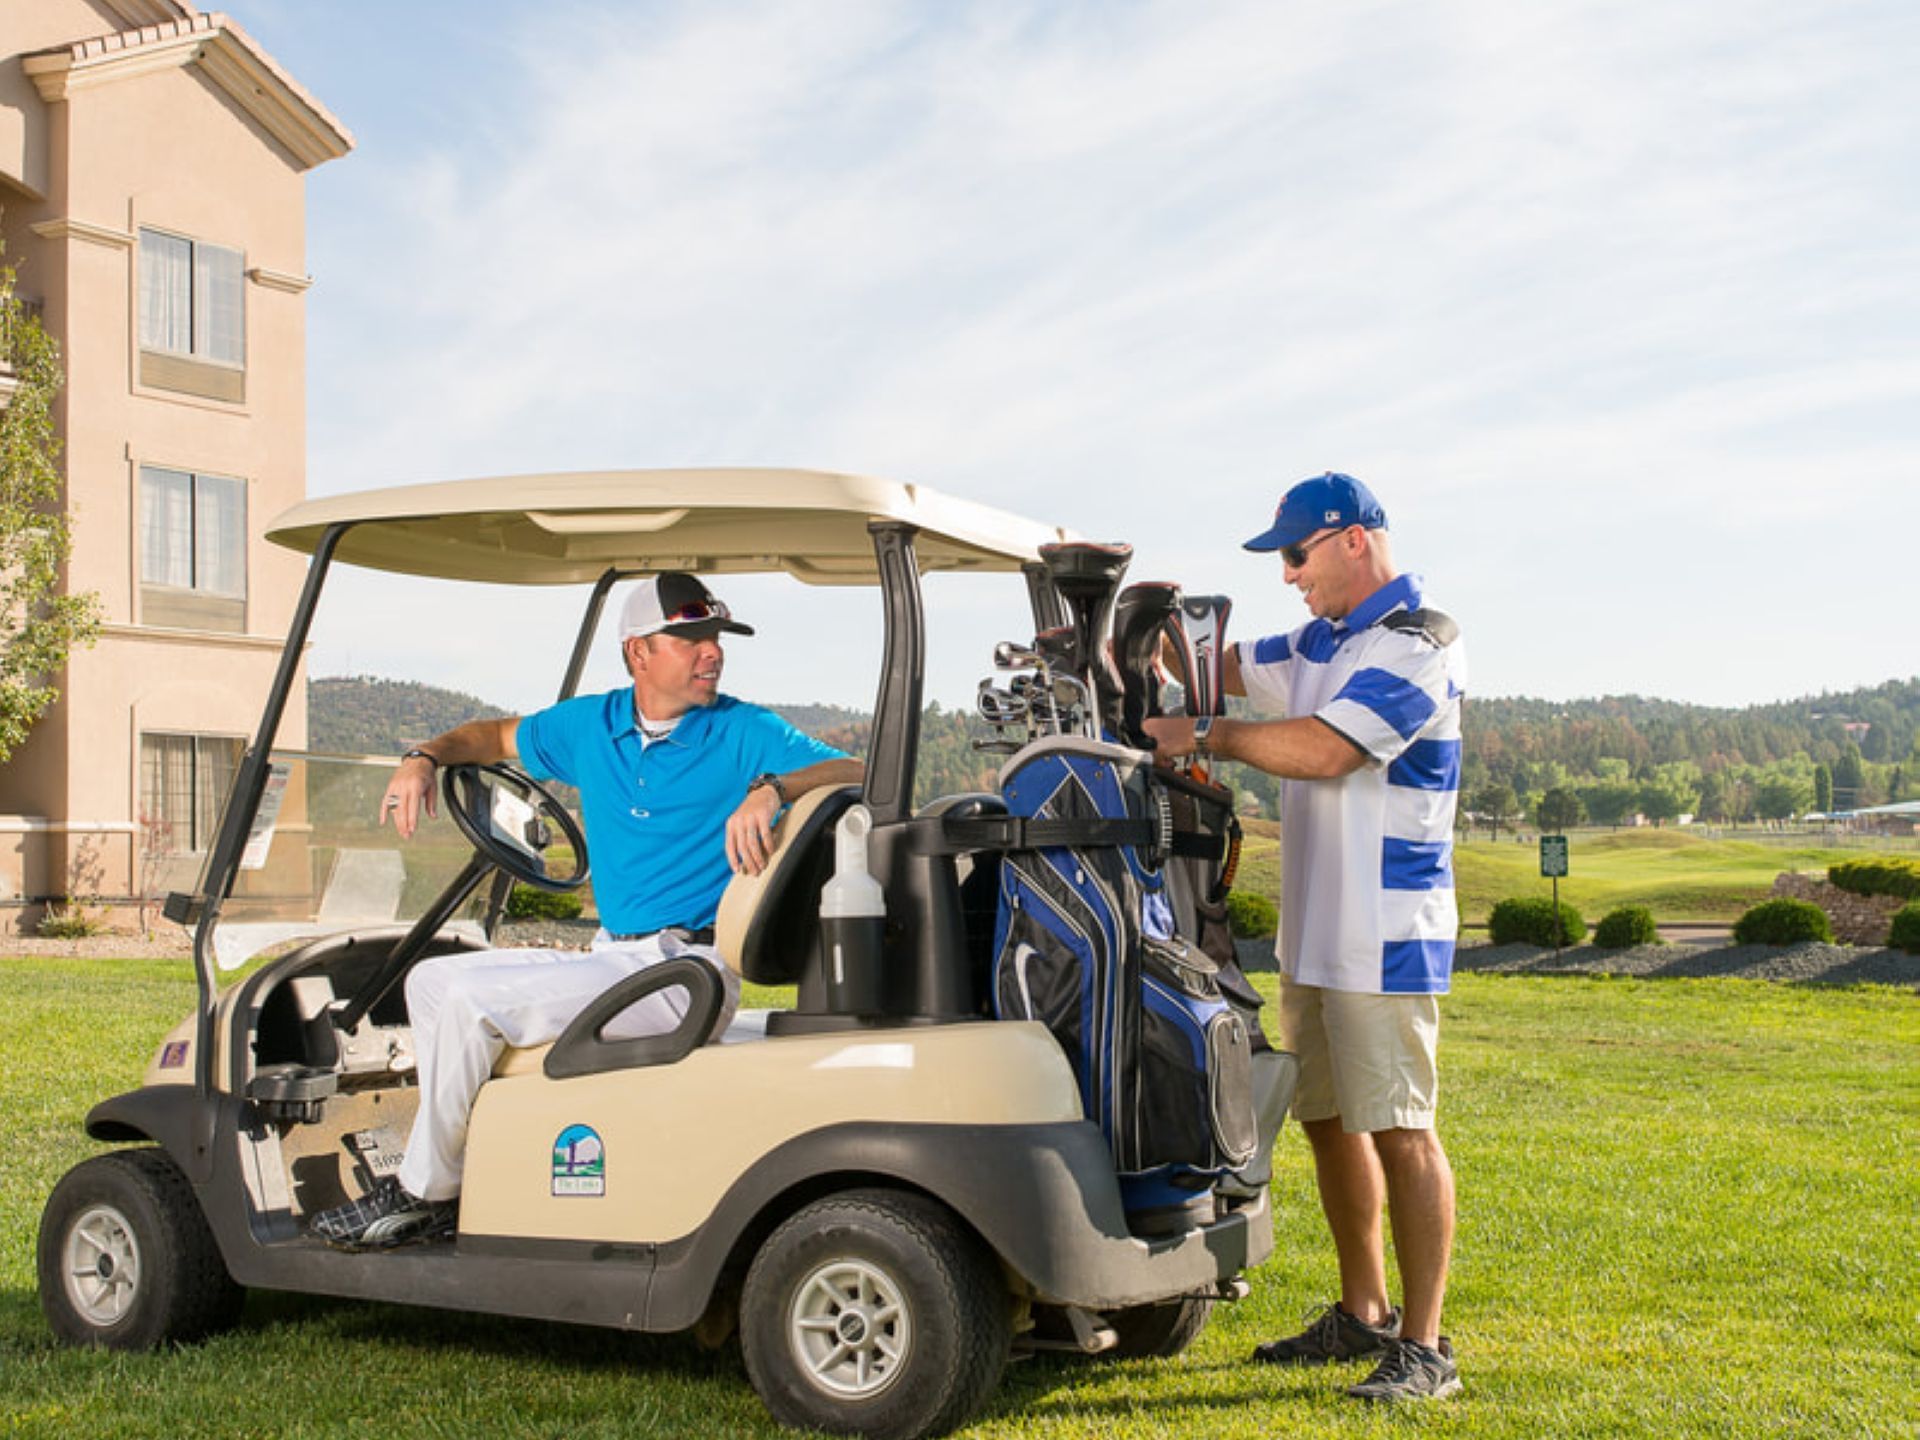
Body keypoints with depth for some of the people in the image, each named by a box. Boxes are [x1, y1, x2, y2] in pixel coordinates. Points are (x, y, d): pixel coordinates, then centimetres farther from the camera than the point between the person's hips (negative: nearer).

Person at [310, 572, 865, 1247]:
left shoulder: (745, 734, -5)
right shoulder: (591, 725, 11)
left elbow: (857, 776, -16)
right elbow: (498, 736, 27)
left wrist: (772, 788, -33)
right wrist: (425, 757, 8)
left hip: (683, 974, -7)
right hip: (610, 957, 7)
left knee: (471, 1001, -17)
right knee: (431, 979, 2)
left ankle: (424, 1192, 0)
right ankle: (463, 1170, 2)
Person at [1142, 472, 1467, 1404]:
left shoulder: (1418, 644, -13)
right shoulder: (1322, 640, 16)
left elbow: (1321, 748, -23)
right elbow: (1227, 669, 26)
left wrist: (1205, 736, -12)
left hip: (1385, 935, -9)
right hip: (1311, 931, 9)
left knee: (1399, 1130, -6)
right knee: (1327, 1119, 14)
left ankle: (1423, 1346, 0)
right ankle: (1362, 1316, 26)